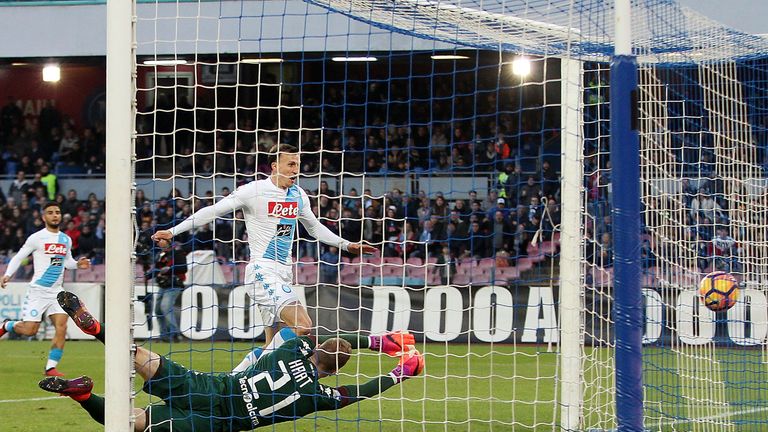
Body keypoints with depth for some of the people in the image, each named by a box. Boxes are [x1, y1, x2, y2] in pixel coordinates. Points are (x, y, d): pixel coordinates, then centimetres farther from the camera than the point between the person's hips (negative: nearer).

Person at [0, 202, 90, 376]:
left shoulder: (66, 240, 10)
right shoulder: (36, 238, -6)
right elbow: (18, 257, -1)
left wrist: (78, 264, 2)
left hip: (56, 292, 4)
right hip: (37, 290, -4)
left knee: (61, 327, -12)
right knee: (30, 329, -8)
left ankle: (51, 367, -4)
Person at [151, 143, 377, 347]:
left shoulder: (298, 195, 12)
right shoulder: (254, 191, -7)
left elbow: (315, 228, 29)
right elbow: (212, 212, -3)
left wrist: (346, 245, 25)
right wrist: (172, 231, -7)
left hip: (284, 273, 8)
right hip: (263, 271, -8)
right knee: (303, 326, -23)